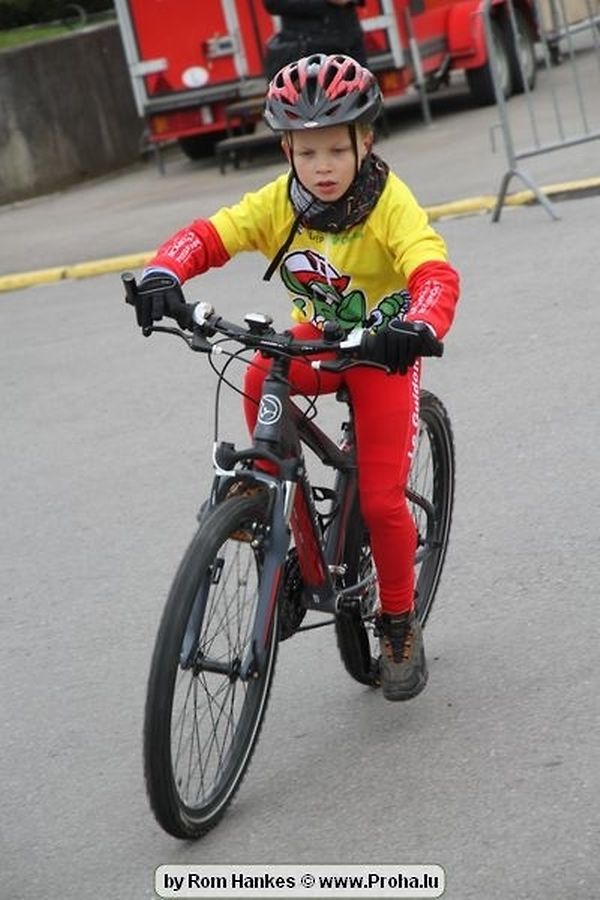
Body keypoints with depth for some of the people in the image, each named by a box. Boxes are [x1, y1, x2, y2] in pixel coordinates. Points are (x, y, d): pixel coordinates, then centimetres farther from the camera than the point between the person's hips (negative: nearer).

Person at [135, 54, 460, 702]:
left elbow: (436, 275, -36)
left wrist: (418, 328, -58)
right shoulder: (278, 202, -14)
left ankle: (400, 624, 15)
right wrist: (162, 273, -42)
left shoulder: (390, 202, -24)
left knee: (380, 500, -10)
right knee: (260, 378, -31)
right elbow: (206, 236, -20)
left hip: (382, 351, -3)